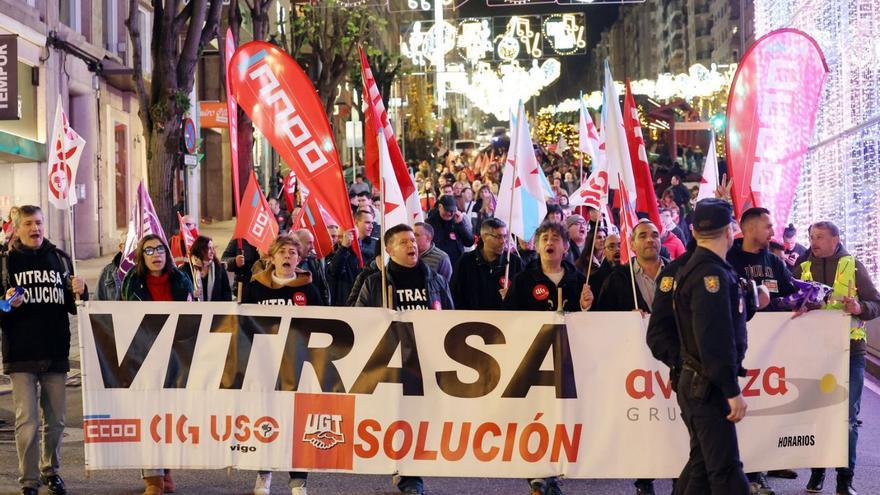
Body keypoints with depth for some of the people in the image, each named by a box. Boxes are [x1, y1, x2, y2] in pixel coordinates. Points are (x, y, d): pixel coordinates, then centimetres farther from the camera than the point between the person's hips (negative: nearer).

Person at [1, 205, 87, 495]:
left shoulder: (59, 259, 11)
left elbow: (73, 307, 15)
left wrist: (80, 293, -6)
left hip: (56, 352, 3)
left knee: (55, 419, 11)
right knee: (27, 421, -5)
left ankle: (51, 471, 27)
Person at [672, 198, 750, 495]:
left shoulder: (696, 268, 14)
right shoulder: (712, 273, -17)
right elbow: (715, 339, -23)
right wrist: (732, 391, -21)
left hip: (696, 384, 10)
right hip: (708, 387, -10)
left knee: (702, 464, 16)